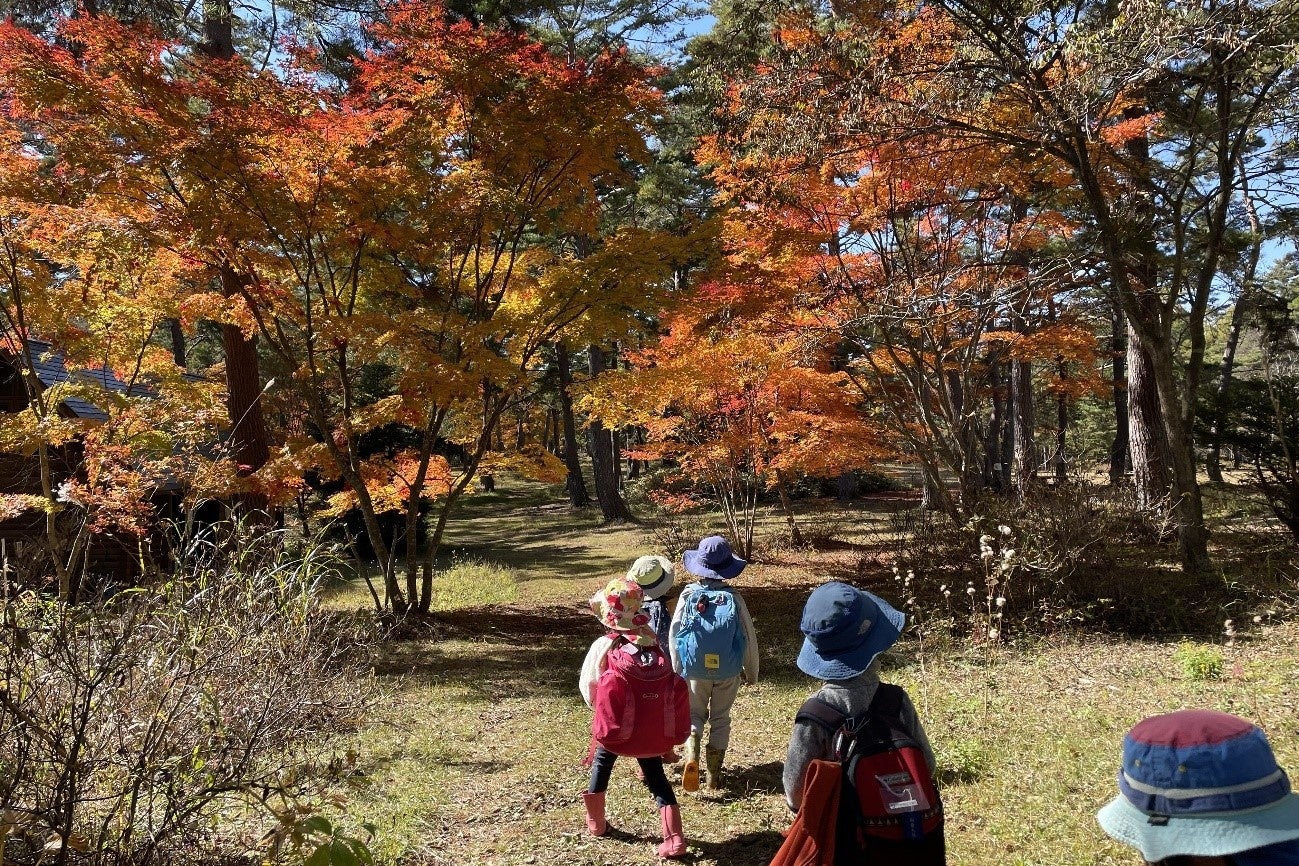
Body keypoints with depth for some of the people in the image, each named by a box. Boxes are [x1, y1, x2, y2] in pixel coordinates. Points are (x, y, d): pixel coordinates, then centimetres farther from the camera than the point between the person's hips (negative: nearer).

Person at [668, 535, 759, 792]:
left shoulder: (688, 595, -11)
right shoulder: (734, 599, -12)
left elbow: (673, 635, -6)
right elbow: (749, 638, -5)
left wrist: (677, 669, 8)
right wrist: (751, 672, 10)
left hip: (695, 671, 0)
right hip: (728, 672, 0)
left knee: (695, 714, 19)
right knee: (720, 718, 16)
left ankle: (692, 757, -5)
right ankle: (714, 774, 20)